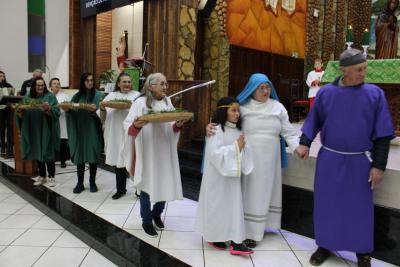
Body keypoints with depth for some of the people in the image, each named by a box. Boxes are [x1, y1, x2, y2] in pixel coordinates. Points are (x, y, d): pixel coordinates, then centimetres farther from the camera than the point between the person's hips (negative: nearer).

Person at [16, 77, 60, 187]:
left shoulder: (50, 97, -2)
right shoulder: (28, 98, 9)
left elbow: (56, 112, -12)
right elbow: (22, 115, 6)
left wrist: (48, 109, -31)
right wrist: (19, 111, -15)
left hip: (46, 130, -4)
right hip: (33, 130, 4)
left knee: (47, 153, -2)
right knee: (37, 153, 9)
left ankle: (51, 177, 9)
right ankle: (42, 176, 22)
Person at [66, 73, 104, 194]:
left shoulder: (98, 95, 1)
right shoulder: (77, 96, 11)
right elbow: (70, 111, 10)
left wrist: (94, 109, -27)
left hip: (92, 130, -3)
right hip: (79, 129, 3)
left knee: (93, 156, 1)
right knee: (79, 155, 4)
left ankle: (92, 182, 14)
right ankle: (80, 183, 13)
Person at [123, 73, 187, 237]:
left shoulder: (168, 102, 6)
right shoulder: (140, 102, -10)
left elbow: (172, 127, 9)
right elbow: (127, 125, -14)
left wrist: (178, 125, -13)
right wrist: (136, 126, -35)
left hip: (165, 150, 5)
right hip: (147, 152, -5)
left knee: (165, 184, 11)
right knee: (147, 184, 4)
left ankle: (157, 214, 36)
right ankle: (147, 221, 23)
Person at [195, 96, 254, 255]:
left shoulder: (238, 130, 8)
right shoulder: (216, 130, -16)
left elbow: (242, 151, 12)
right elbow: (215, 153, -25)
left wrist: (243, 147, -10)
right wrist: (235, 147, -22)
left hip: (233, 175, 7)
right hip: (217, 176, -7)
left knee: (234, 206, 8)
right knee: (217, 206, 6)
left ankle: (236, 241, 16)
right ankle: (214, 236, 25)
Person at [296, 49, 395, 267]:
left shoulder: (375, 94, -5)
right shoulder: (326, 92, -2)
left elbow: (382, 133, -3)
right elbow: (314, 120, 9)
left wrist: (379, 165, -7)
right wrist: (305, 143, -5)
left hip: (360, 161, -1)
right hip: (329, 159, 1)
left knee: (360, 207, 8)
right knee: (326, 204, 10)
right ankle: (324, 246, 29)